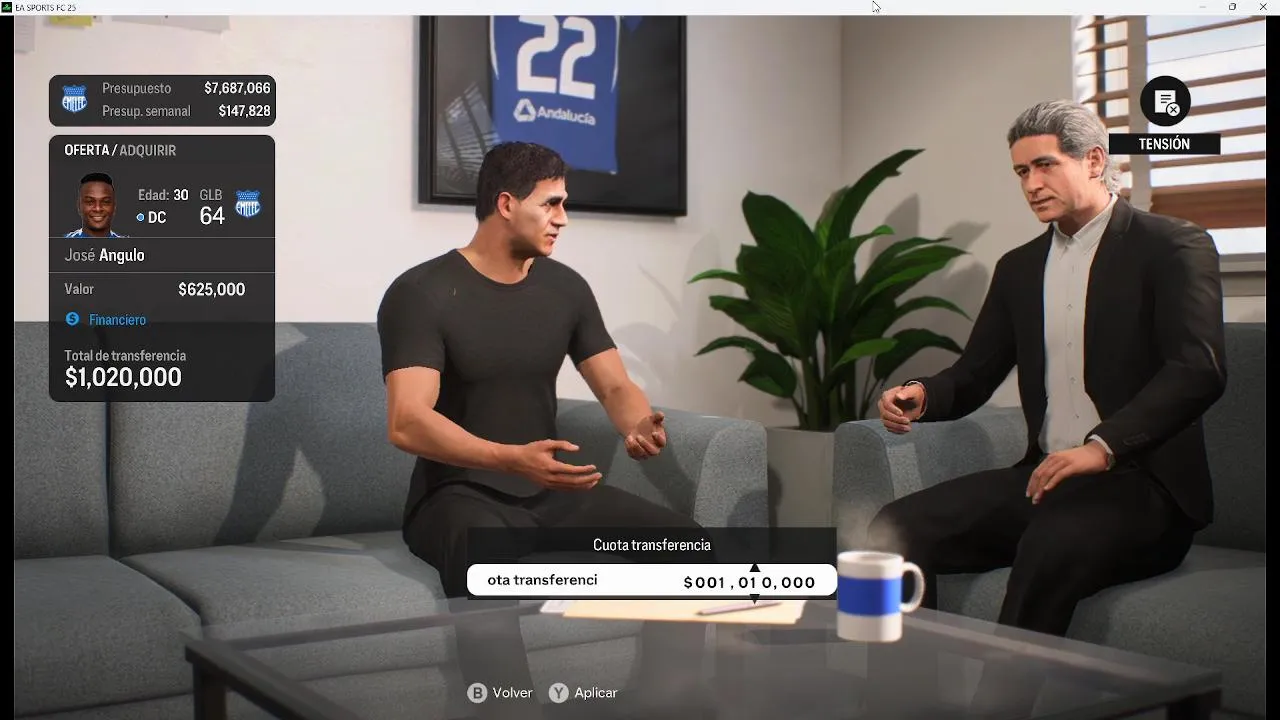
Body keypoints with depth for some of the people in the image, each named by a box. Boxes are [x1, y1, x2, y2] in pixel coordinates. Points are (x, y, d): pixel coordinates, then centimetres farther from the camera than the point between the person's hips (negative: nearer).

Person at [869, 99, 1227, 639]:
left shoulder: (1174, 247, -1)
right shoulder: (1018, 268, 19)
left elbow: (1199, 369, -15)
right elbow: (976, 373, 17)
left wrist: (1103, 446, -27)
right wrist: (923, 396, -6)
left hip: (1142, 481, -5)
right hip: (1044, 476, 6)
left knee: (1053, 544, -38)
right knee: (894, 531, -17)